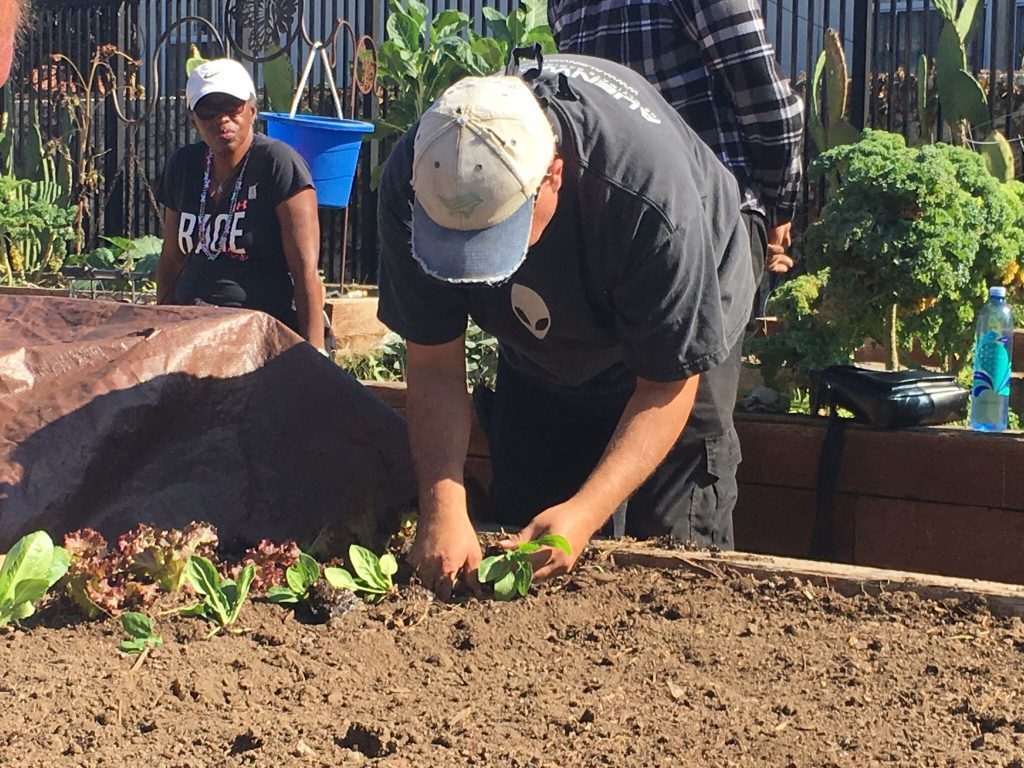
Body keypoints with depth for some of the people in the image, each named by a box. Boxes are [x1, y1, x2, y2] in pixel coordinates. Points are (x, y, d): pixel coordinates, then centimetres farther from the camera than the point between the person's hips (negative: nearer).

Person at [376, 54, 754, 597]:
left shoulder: (648, 193, -43)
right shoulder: (410, 187, -32)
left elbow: (667, 386, -30)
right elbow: (434, 364, -22)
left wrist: (586, 513, -40)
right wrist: (442, 506, -35)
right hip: (538, 357, 4)